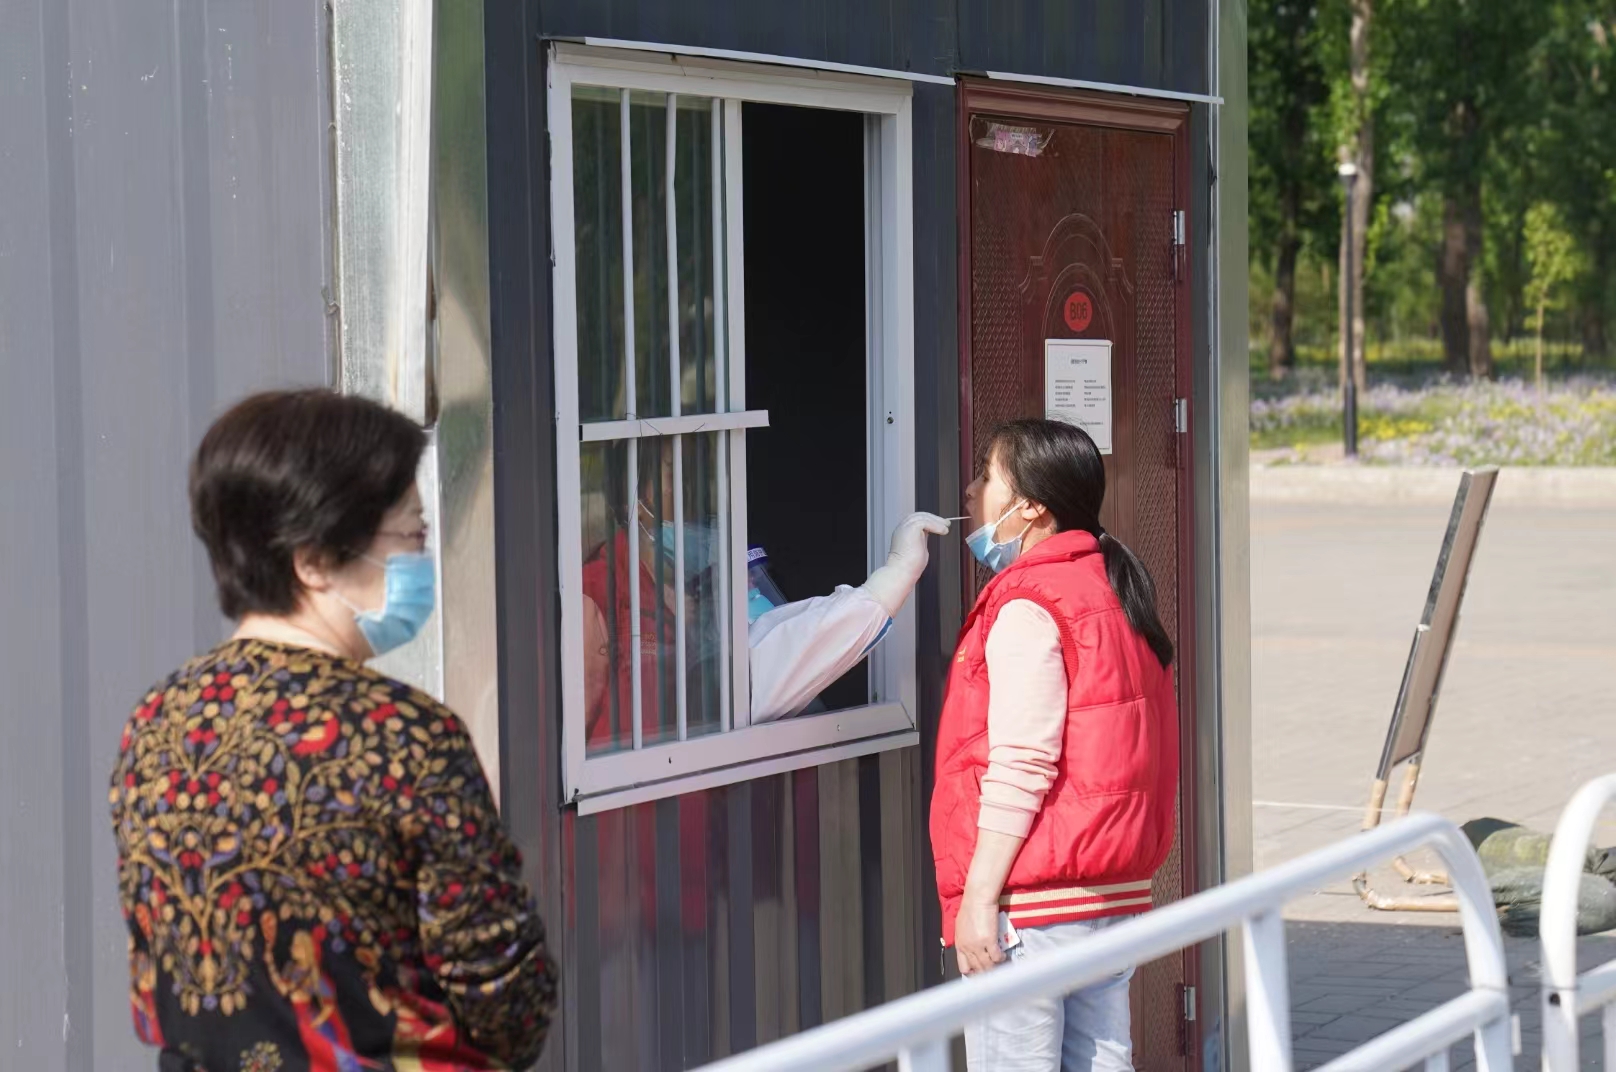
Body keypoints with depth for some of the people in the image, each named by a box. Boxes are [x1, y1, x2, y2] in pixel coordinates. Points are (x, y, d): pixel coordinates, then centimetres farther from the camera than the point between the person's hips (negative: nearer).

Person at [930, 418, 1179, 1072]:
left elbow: (1019, 769, -19)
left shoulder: (1026, 609, -14)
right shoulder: (1110, 590, 15)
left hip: (1034, 901, -9)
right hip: (1117, 890, 9)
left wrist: (979, 897, -17)